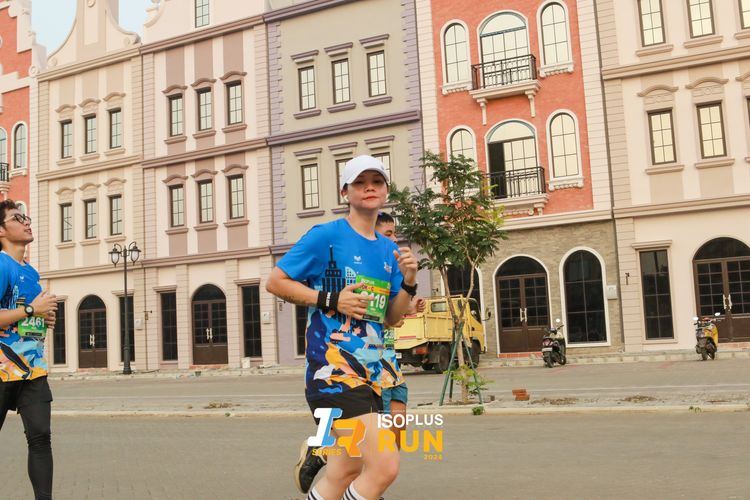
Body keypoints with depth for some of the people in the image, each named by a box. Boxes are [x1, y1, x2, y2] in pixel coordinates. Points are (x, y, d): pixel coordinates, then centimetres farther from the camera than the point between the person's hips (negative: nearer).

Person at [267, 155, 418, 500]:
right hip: (333, 368, -8)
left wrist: (408, 282, -1)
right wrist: (330, 299, -13)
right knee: (385, 466, -16)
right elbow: (275, 282, -4)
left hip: (369, 373, 8)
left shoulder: (389, 250, 13)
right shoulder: (326, 236, -6)